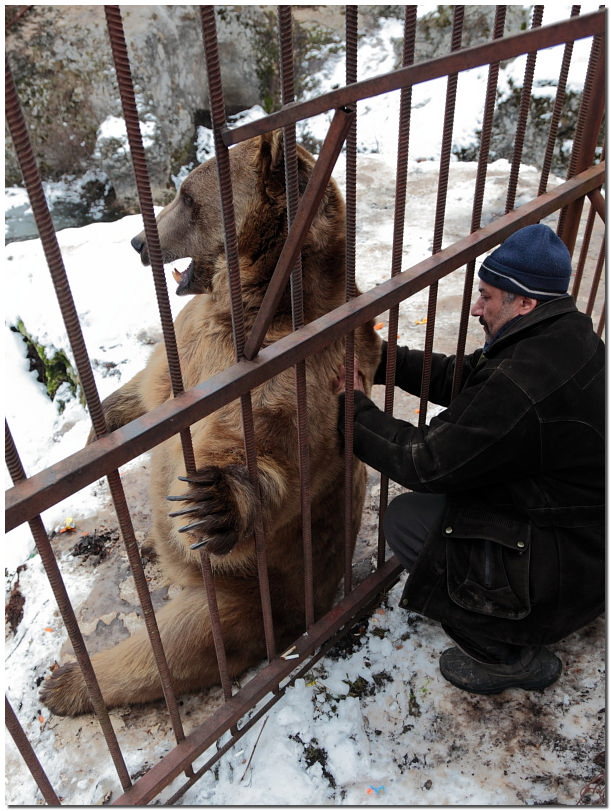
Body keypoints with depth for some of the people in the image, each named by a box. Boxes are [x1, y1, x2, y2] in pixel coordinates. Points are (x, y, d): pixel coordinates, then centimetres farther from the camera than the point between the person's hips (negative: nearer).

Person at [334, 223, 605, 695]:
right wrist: (381, 359, 2)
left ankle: (503, 654, 11)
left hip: (564, 575, -9)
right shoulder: (569, 338, -1)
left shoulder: (520, 387, -33)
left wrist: (355, 407, -11)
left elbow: (424, 462, -24)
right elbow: (462, 378, 7)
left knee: (405, 519, -3)